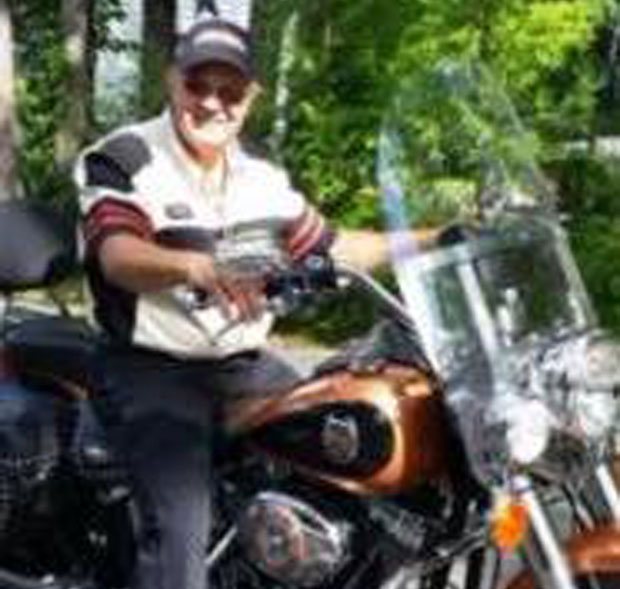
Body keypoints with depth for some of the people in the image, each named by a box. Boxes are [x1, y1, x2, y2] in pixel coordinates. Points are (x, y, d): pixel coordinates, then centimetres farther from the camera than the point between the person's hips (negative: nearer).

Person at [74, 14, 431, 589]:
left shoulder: (262, 177, 9)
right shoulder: (122, 159, -11)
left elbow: (328, 247, 19)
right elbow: (117, 254, -30)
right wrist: (196, 266, -52)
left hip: (248, 363, 7)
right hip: (154, 369, -6)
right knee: (180, 531, -23)